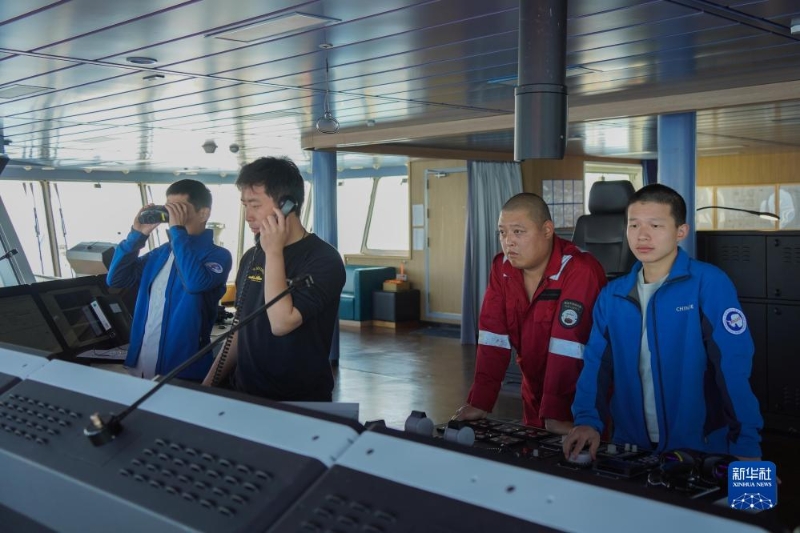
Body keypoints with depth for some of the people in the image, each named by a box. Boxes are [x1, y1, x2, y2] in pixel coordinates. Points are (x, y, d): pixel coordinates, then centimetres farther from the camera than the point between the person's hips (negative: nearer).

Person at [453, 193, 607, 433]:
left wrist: (556, 414, -32)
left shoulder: (579, 271, -25)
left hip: (582, 398, -6)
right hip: (535, 393, 6)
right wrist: (480, 402, -14)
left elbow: (567, 345, -30)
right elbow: (493, 336, -8)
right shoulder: (502, 268, -5)